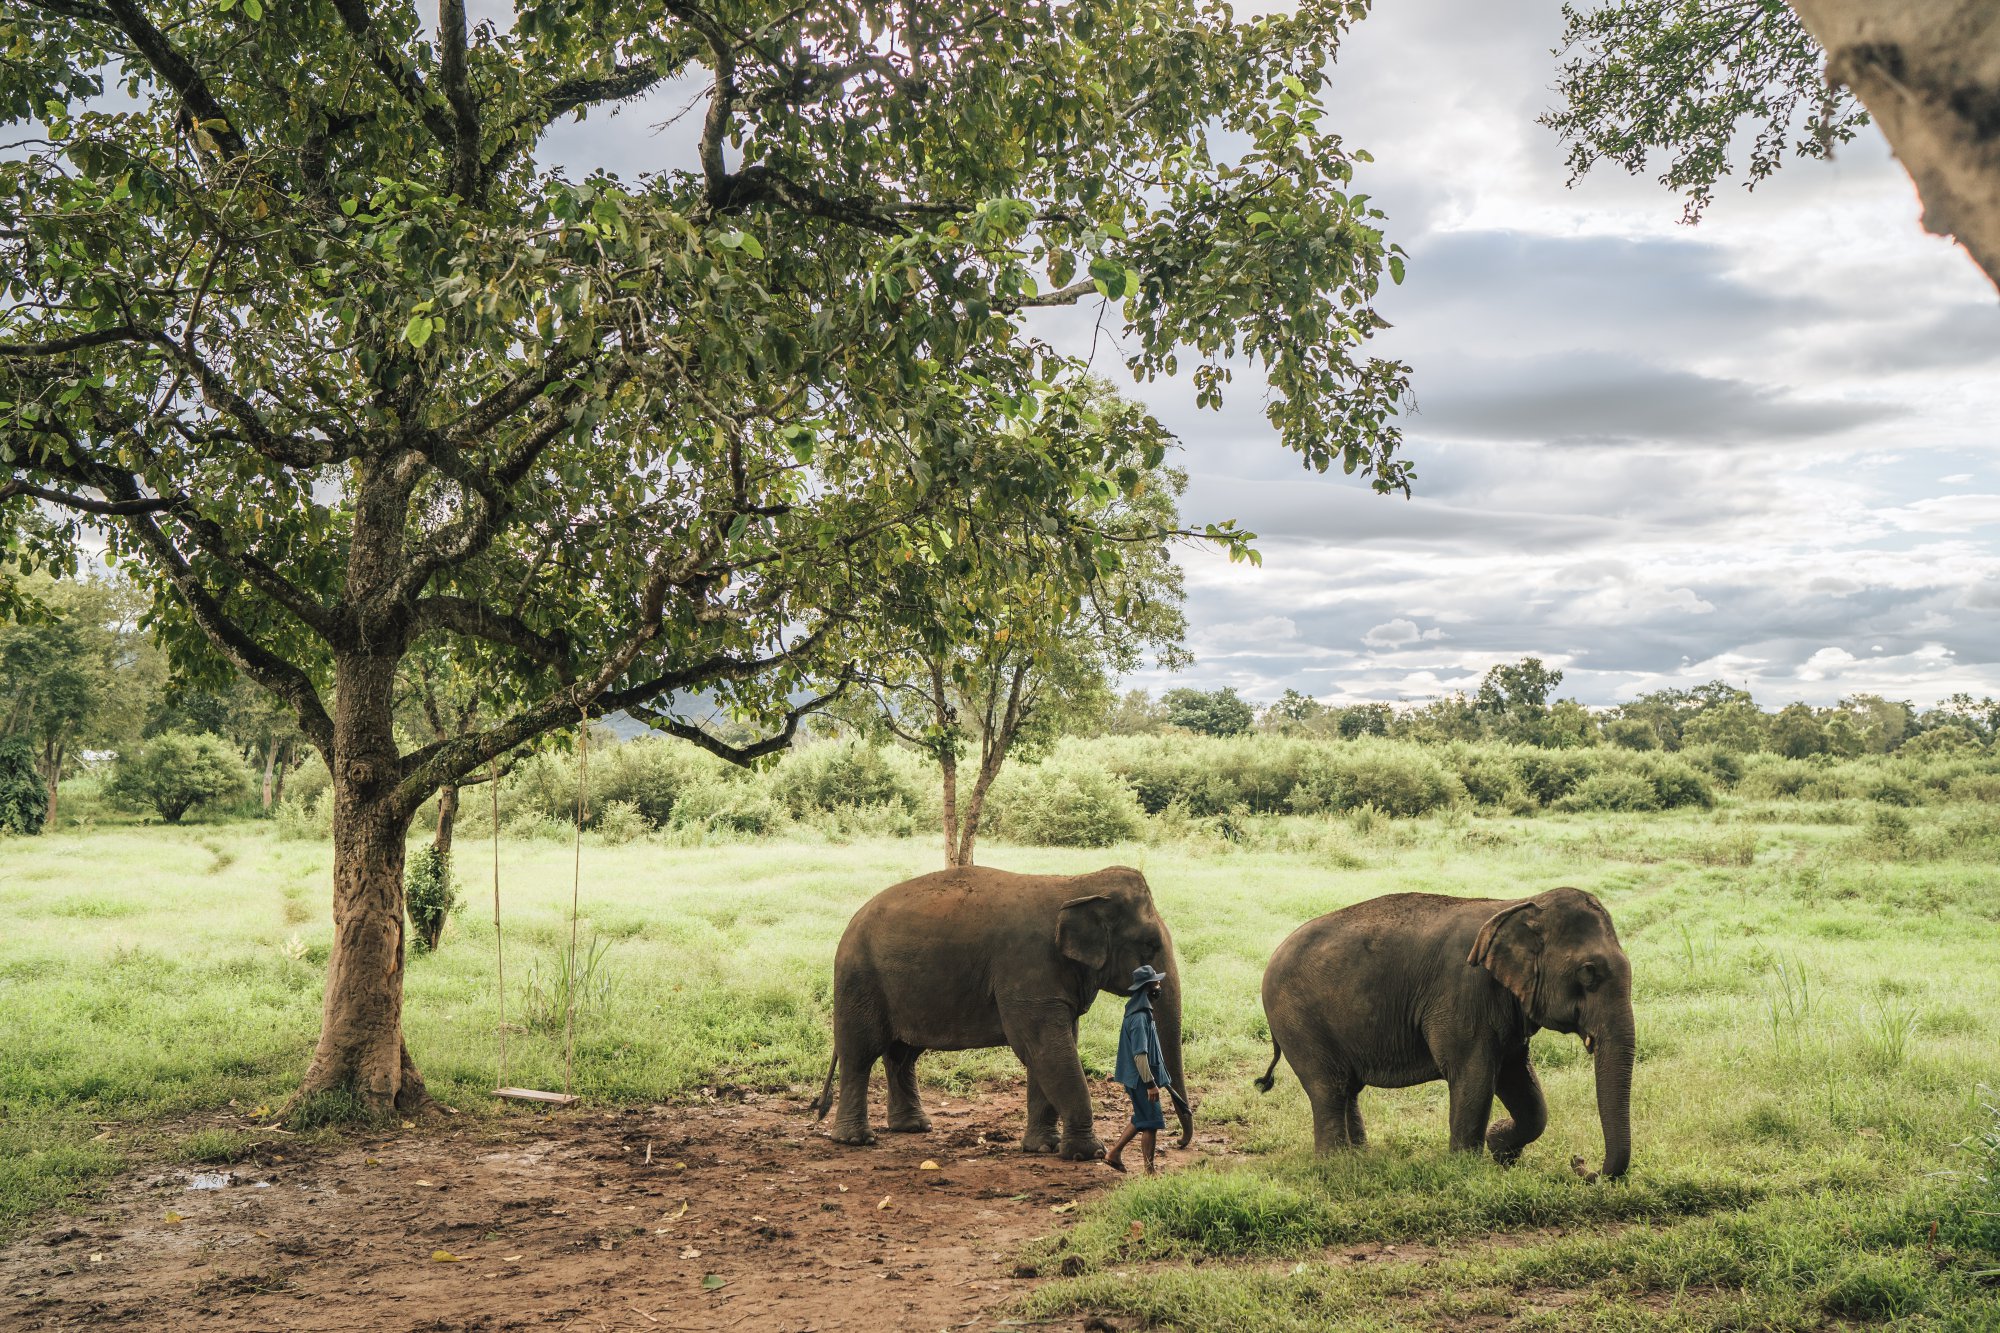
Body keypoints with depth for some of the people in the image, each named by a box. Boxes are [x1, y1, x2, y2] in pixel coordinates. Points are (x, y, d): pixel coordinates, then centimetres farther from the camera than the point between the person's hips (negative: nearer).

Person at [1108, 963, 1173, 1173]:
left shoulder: (1142, 1012, 12)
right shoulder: (1139, 1018, -22)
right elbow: (1139, 1054, -25)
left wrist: (1159, 1079, 25)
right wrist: (1150, 1083, -24)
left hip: (1141, 1078, 10)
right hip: (1141, 1078, -10)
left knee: (1142, 1121, 18)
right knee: (1151, 1123, -2)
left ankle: (1114, 1154, 24)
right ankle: (1149, 1171, 5)